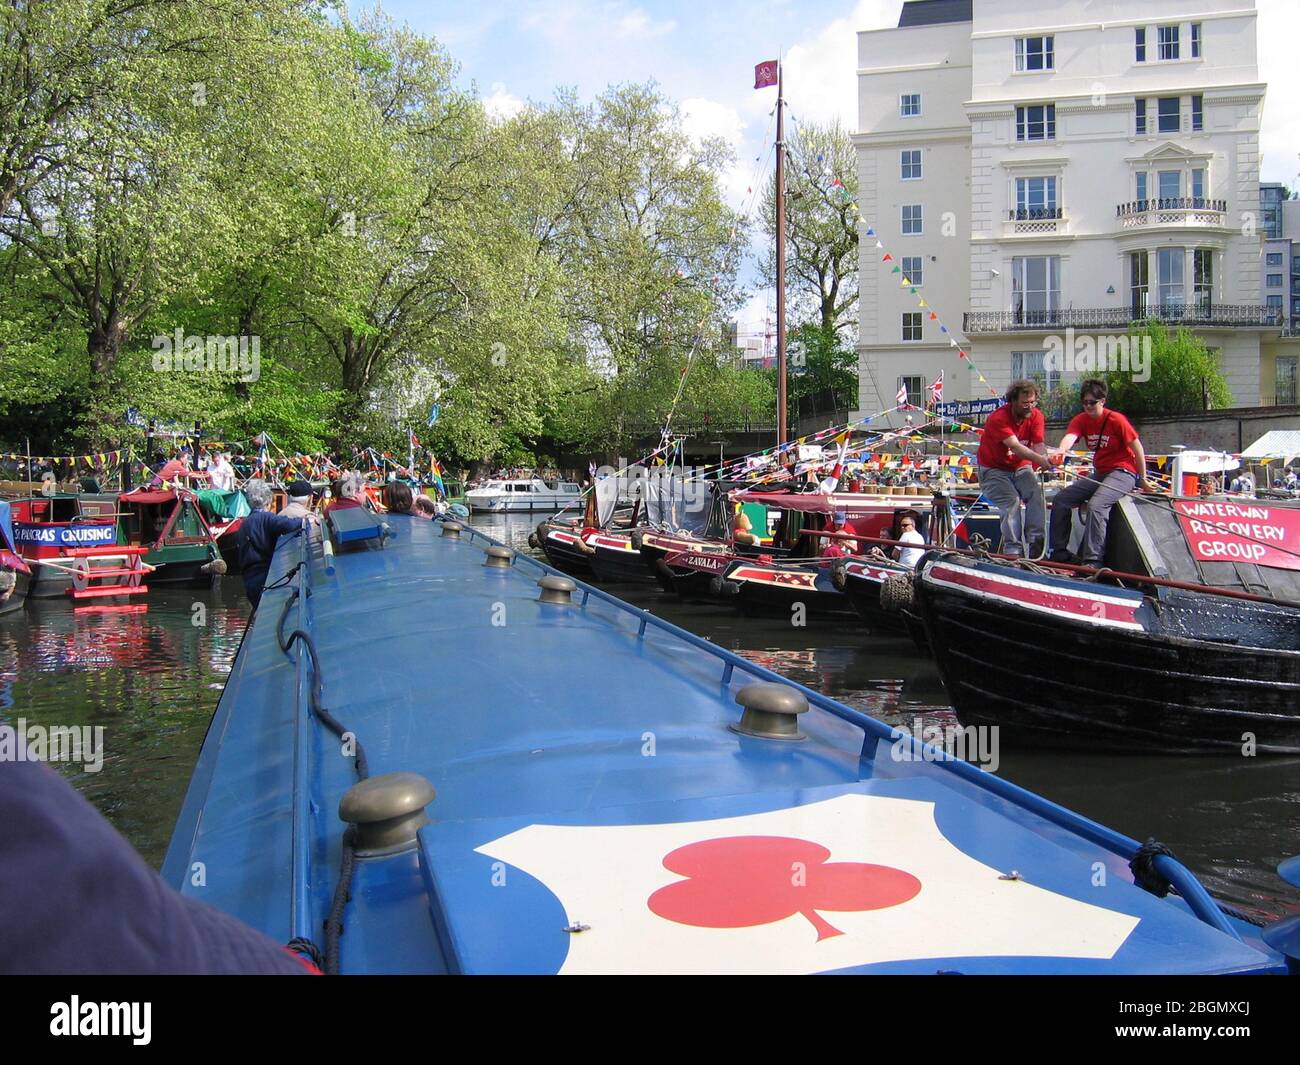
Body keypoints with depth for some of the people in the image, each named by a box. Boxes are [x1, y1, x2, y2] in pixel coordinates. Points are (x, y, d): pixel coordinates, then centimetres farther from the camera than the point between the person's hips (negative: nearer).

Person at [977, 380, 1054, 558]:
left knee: (1036, 495, -20)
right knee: (1011, 501, -24)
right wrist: (1039, 459, -50)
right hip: (994, 470, -4)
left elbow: (1039, 444, -17)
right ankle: (1013, 551, -25)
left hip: (1020, 468, 4)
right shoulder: (998, 418, -23)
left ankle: (1036, 545, -19)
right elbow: (1015, 446, -35)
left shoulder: (1036, 416, -6)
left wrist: (1045, 459, -41)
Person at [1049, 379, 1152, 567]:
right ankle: (1059, 552, 6)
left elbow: (1137, 447, -7)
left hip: (1123, 472, -7)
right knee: (1061, 499, -2)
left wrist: (1143, 480, -3)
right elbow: (1070, 436, -20)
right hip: (1099, 474, 7)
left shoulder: (1116, 420, -13)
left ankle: (1092, 561, -33)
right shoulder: (1081, 420, 2)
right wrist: (1061, 449, -44)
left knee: (1096, 504, -31)